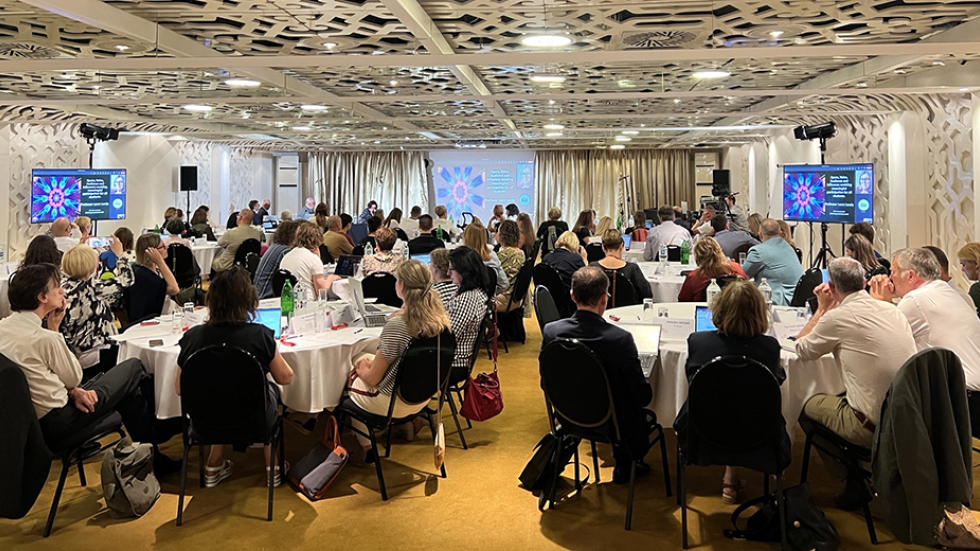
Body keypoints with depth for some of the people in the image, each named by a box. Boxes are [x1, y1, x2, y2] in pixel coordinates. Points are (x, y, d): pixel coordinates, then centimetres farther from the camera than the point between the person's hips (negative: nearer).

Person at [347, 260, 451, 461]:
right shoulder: (440, 316, -11)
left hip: (393, 402, -7)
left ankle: (367, 447, 34)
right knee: (362, 359, 25)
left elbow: (373, 378, -19)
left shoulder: (395, 326, -31)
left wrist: (362, 370, 2)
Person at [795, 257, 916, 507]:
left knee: (808, 408, 17)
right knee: (843, 396, 30)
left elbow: (801, 349, 2)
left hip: (875, 426, -7)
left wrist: (822, 308, 7)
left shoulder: (838, 316, -15)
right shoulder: (893, 310, 5)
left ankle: (853, 482, 25)